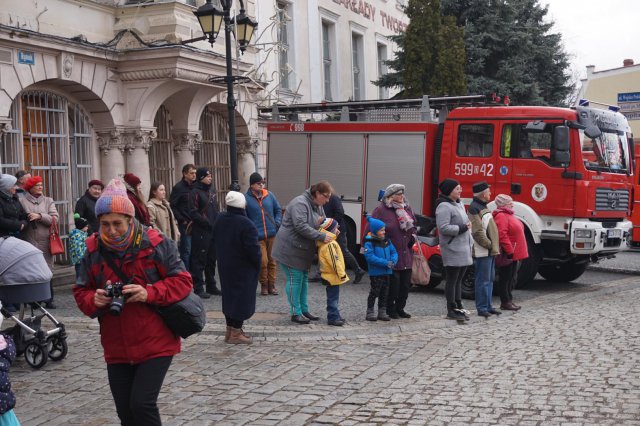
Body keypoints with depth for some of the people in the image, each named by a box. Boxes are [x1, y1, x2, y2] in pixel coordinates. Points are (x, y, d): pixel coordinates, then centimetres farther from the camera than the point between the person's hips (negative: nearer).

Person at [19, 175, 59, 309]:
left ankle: (49, 300, 9)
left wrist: (39, 216, -10)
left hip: (46, 242, 3)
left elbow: (54, 218, 1)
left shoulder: (48, 201, 13)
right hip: (29, 242, -3)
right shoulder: (22, 201, 4)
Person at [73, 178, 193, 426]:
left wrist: (149, 293, -22)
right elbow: (81, 292, 9)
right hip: (116, 348, 5)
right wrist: (94, 300, -14)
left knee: (142, 403, -13)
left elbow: (182, 281, -7)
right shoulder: (94, 250, 0)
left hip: (156, 343, -4)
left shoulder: (155, 244, -11)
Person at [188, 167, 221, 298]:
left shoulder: (212, 191, 16)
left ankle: (211, 286, 23)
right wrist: (208, 223, -17)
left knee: (212, 260, 13)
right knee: (199, 260, -4)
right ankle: (199, 288, 2)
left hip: (214, 231, 8)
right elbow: (193, 213, -15)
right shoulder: (195, 193, -8)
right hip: (200, 232, -8)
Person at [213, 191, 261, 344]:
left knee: (229, 294, 16)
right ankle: (236, 333, 3)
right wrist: (258, 262, -7)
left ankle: (230, 329, 23)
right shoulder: (245, 224, -23)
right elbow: (252, 247, -22)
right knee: (242, 297, 0)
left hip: (224, 265, 8)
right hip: (243, 268, -8)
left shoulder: (220, 220, 2)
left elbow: (215, 241, 13)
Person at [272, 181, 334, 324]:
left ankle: (304, 310, 23)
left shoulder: (318, 206, 9)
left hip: (303, 249, 10)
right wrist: (322, 237, -31)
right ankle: (296, 313, 3)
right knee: (294, 279, -4)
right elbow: (301, 227, -31)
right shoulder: (300, 203, -22)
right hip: (290, 249, -10)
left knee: (304, 278, 14)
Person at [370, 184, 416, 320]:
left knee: (406, 283, 10)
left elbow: (413, 225, 26)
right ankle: (390, 309, 11)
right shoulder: (381, 210, -9)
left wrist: (413, 235, 9)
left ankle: (400, 308, 24)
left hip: (406, 254, 7)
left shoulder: (407, 208, 12)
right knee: (393, 282, -4)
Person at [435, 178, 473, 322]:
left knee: (459, 280, 14)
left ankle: (459, 307, 21)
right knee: (452, 280, -3)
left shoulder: (459, 204, 17)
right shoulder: (444, 206, -14)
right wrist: (462, 228, -18)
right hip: (452, 250, -9)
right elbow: (443, 228, -22)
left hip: (463, 249, 9)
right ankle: (452, 310, 2)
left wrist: (470, 243, 19)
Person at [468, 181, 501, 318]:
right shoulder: (474, 208, -14)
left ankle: (488, 306, 21)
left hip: (489, 251, 10)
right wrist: (489, 245, -16)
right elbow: (477, 232, -21)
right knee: (483, 281, -6)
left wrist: (494, 247, 17)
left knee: (490, 279, 14)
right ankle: (482, 308, -1)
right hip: (482, 252, -10)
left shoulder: (482, 207, 18)